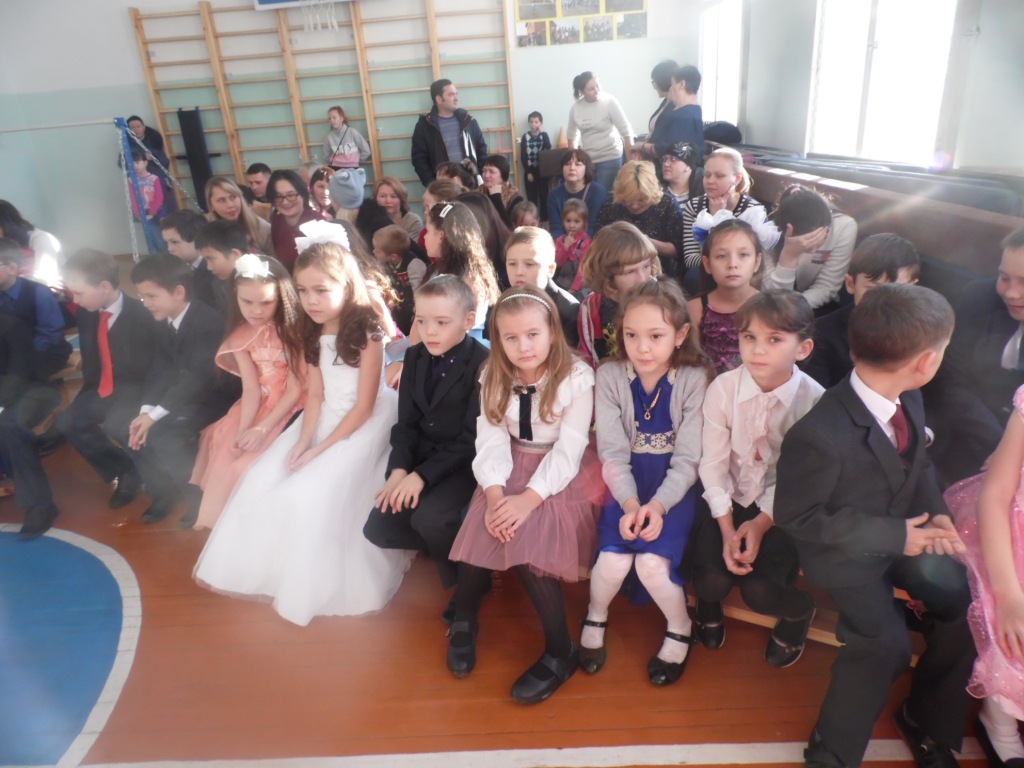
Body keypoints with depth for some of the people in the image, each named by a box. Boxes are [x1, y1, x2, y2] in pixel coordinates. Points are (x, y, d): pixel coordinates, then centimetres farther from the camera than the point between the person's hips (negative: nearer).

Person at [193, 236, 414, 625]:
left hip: (366, 424, -8)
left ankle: (317, 585, 1)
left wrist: (320, 449, -19)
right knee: (263, 481, -1)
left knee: (312, 492, -21)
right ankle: (268, 566, 19)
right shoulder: (313, 334, 3)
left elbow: (364, 407, -18)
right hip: (326, 419, 8)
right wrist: (303, 440, -13)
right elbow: (315, 396, 2)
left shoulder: (367, 332, -19)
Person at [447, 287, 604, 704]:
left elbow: (568, 449, -17)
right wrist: (495, 493, -25)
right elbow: (492, 441, -8)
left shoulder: (576, 377, -13)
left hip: (561, 473, -4)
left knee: (525, 537, -26)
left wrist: (529, 498, -28)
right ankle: (463, 619, 8)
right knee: (481, 527, -21)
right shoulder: (493, 377, 1)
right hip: (512, 470, 4)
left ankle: (561, 650, -7)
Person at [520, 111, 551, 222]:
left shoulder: (544, 135, 4)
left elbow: (548, 148, -17)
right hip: (530, 170, 0)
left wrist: (542, 132, -15)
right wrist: (528, 172, -9)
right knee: (531, 196, 2)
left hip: (542, 170, 0)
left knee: (543, 194, 2)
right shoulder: (525, 137, 1)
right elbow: (523, 156, -2)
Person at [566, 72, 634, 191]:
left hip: (610, 158, -3)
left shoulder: (609, 102, -10)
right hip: (587, 160, 4)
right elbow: (572, 135, 12)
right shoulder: (576, 108, -1)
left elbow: (626, 131, -11)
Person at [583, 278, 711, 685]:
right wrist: (630, 503, -24)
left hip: (675, 488, -1)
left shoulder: (695, 378, -12)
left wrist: (657, 505, -25)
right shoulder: (610, 376, -7)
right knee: (613, 560, -18)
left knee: (652, 563, -21)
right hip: (627, 486, 2)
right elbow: (613, 453, -10)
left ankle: (679, 631, 14)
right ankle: (595, 620, 18)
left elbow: (688, 459, -12)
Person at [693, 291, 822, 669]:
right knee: (712, 579, -16)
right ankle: (710, 607, 25)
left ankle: (798, 612, 23)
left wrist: (762, 524, -19)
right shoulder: (723, 387, -14)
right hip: (729, 499, 1)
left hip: (781, 508, -1)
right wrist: (727, 529, -16)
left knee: (759, 589, -17)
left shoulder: (813, 400, -17)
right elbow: (713, 463, -11)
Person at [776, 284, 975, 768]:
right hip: (847, 551, -7)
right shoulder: (819, 436, -34)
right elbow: (796, 517, -23)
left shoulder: (907, 399, -10)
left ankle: (927, 719, 26)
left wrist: (935, 513, -6)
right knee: (886, 643, -21)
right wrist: (892, 535, -20)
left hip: (906, 533, 8)